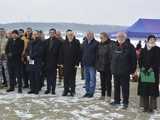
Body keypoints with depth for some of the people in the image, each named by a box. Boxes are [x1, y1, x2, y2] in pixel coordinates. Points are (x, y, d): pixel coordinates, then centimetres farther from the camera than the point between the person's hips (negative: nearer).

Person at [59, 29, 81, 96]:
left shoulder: (76, 42, -3)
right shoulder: (64, 43, 4)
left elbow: (79, 53, -5)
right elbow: (61, 53, 6)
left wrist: (77, 63, -10)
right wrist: (61, 62, 1)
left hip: (73, 64, -2)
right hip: (66, 63, 2)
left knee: (72, 78, 6)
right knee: (66, 78, 6)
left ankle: (72, 91, 15)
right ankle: (66, 90, 16)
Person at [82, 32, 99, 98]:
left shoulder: (96, 43, -7)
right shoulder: (84, 43, 13)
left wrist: (96, 62, -13)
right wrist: (82, 61, 11)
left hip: (92, 64, -6)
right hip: (85, 64, 6)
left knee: (92, 79, -2)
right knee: (87, 79, 12)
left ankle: (91, 92, 4)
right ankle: (87, 91, 20)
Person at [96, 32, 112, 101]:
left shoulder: (111, 44, -11)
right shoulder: (100, 45, 9)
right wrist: (97, 65, 9)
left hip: (108, 66, -6)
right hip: (101, 66, 6)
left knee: (108, 81, 2)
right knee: (102, 82, 13)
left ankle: (109, 96, 11)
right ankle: (103, 95, 22)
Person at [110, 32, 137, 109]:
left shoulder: (129, 47, -7)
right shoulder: (114, 46, 8)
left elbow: (134, 59, -7)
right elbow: (111, 57, 16)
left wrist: (133, 70, -9)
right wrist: (112, 67, 13)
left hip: (125, 72, -5)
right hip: (115, 71, 5)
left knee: (125, 87, 1)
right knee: (116, 86, 15)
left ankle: (125, 102, 10)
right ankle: (116, 100, 28)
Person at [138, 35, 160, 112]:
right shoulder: (143, 50, 13)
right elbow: (140, 59, 13)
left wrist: (152, 67, -16)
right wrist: (141, 67, -3)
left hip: (153, 72, -4)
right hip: (144, 72, 4)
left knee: (152, 90, -2)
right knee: (143, 89, 3)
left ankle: (152, 107, 5)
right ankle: (145, 106, 12)